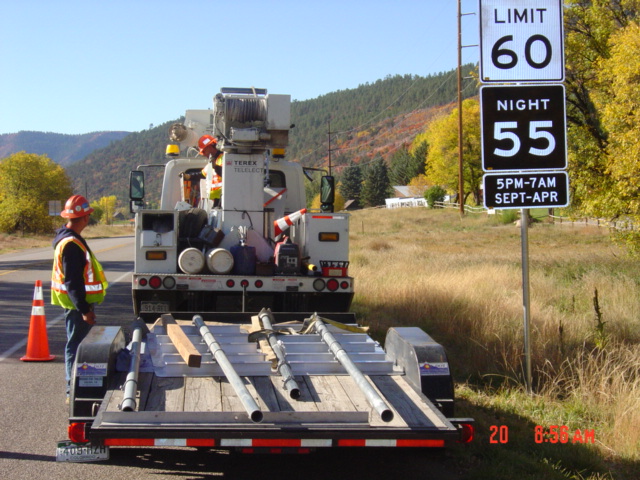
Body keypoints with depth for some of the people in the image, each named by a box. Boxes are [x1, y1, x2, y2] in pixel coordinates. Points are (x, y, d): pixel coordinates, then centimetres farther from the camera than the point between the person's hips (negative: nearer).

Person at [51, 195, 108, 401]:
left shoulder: (69, 238, 11)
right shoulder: (71, 244, -22)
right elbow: (73, 281, -25)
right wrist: (84, 309, -25)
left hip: (78, 303, 11)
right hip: (76, 304, -11)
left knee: (77, 343, 17)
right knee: (76, 344, -4)